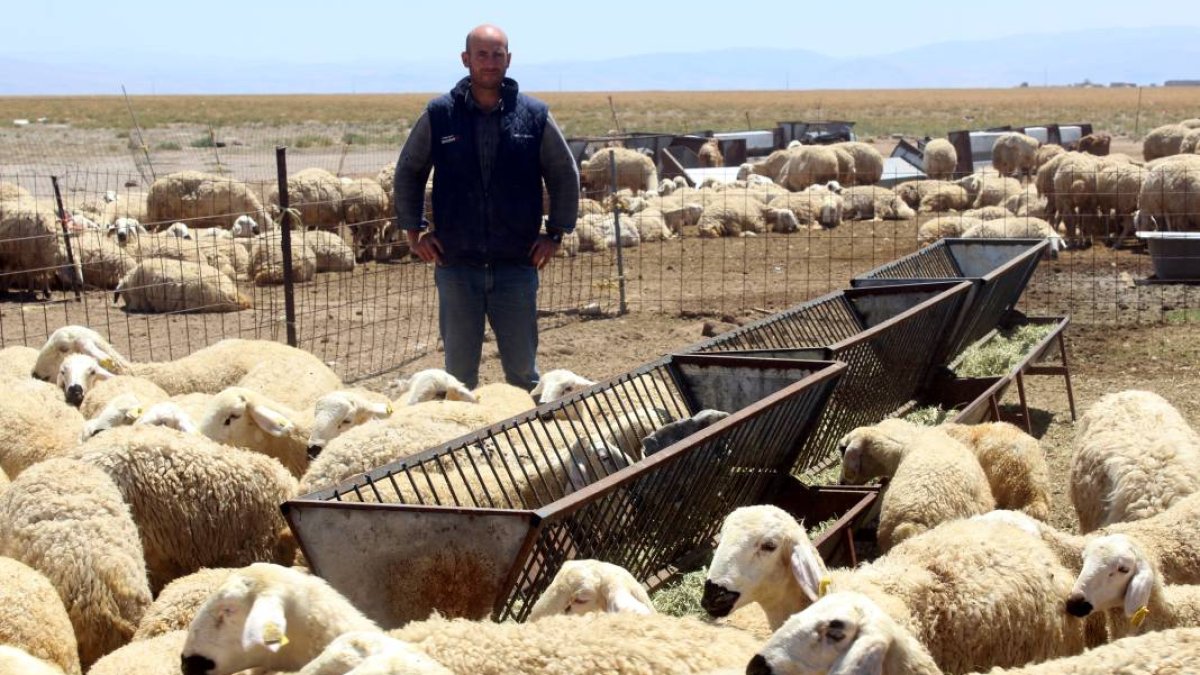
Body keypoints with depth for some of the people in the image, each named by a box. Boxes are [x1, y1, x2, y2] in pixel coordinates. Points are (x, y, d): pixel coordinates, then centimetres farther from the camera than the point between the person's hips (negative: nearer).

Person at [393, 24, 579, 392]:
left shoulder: (535, 116, -1)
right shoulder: (439, 115, -1)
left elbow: (565, 175, 10)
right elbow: (408, 171, 10)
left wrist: (556, 233, 5)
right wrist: (413, 230, 5)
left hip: (517, 265, 0)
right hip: (456, 265, 0)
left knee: (522, 367, 8)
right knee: (459, 368, 9)